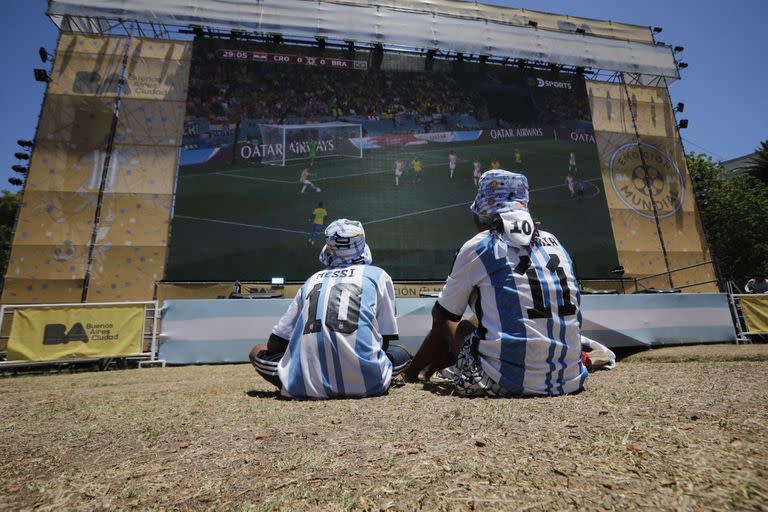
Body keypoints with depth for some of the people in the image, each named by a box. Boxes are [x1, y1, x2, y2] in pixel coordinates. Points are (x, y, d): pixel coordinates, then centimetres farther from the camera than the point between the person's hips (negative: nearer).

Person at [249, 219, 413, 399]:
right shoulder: (378, 275, 13)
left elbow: (274, 343, 18)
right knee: (402, 352, 27)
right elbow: (386, 340, 12)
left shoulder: (312, 280, 18)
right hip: (365, 382, 0)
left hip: (308, 384, 0)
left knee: (258, 352, 25)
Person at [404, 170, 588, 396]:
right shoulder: (555, 243, 11)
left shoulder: (477, 247, -4)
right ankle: (425, 370, 40)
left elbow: (441, 315, 7)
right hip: (569, 381, 6)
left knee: (445, 323, 18)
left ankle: (412, 373, 40)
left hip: (507, 381, -6)